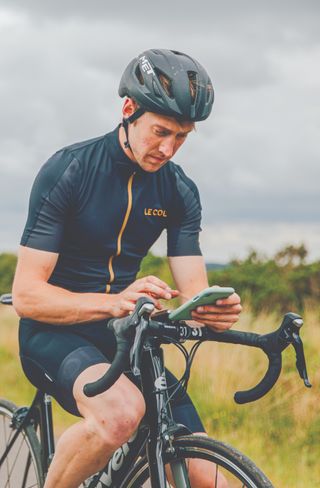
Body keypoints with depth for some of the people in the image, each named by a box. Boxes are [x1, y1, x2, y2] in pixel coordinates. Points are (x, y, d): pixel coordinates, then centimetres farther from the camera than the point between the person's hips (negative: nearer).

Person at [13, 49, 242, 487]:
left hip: (120, 340, 5)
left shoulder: (180, 191, 2)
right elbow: (26, 294, -18)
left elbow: (193, 293, -2)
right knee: (122, 412, -37)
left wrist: (216, 310, -27)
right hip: (54, 335, -5)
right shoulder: (68, 171, -13)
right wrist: (113, 302, -35)